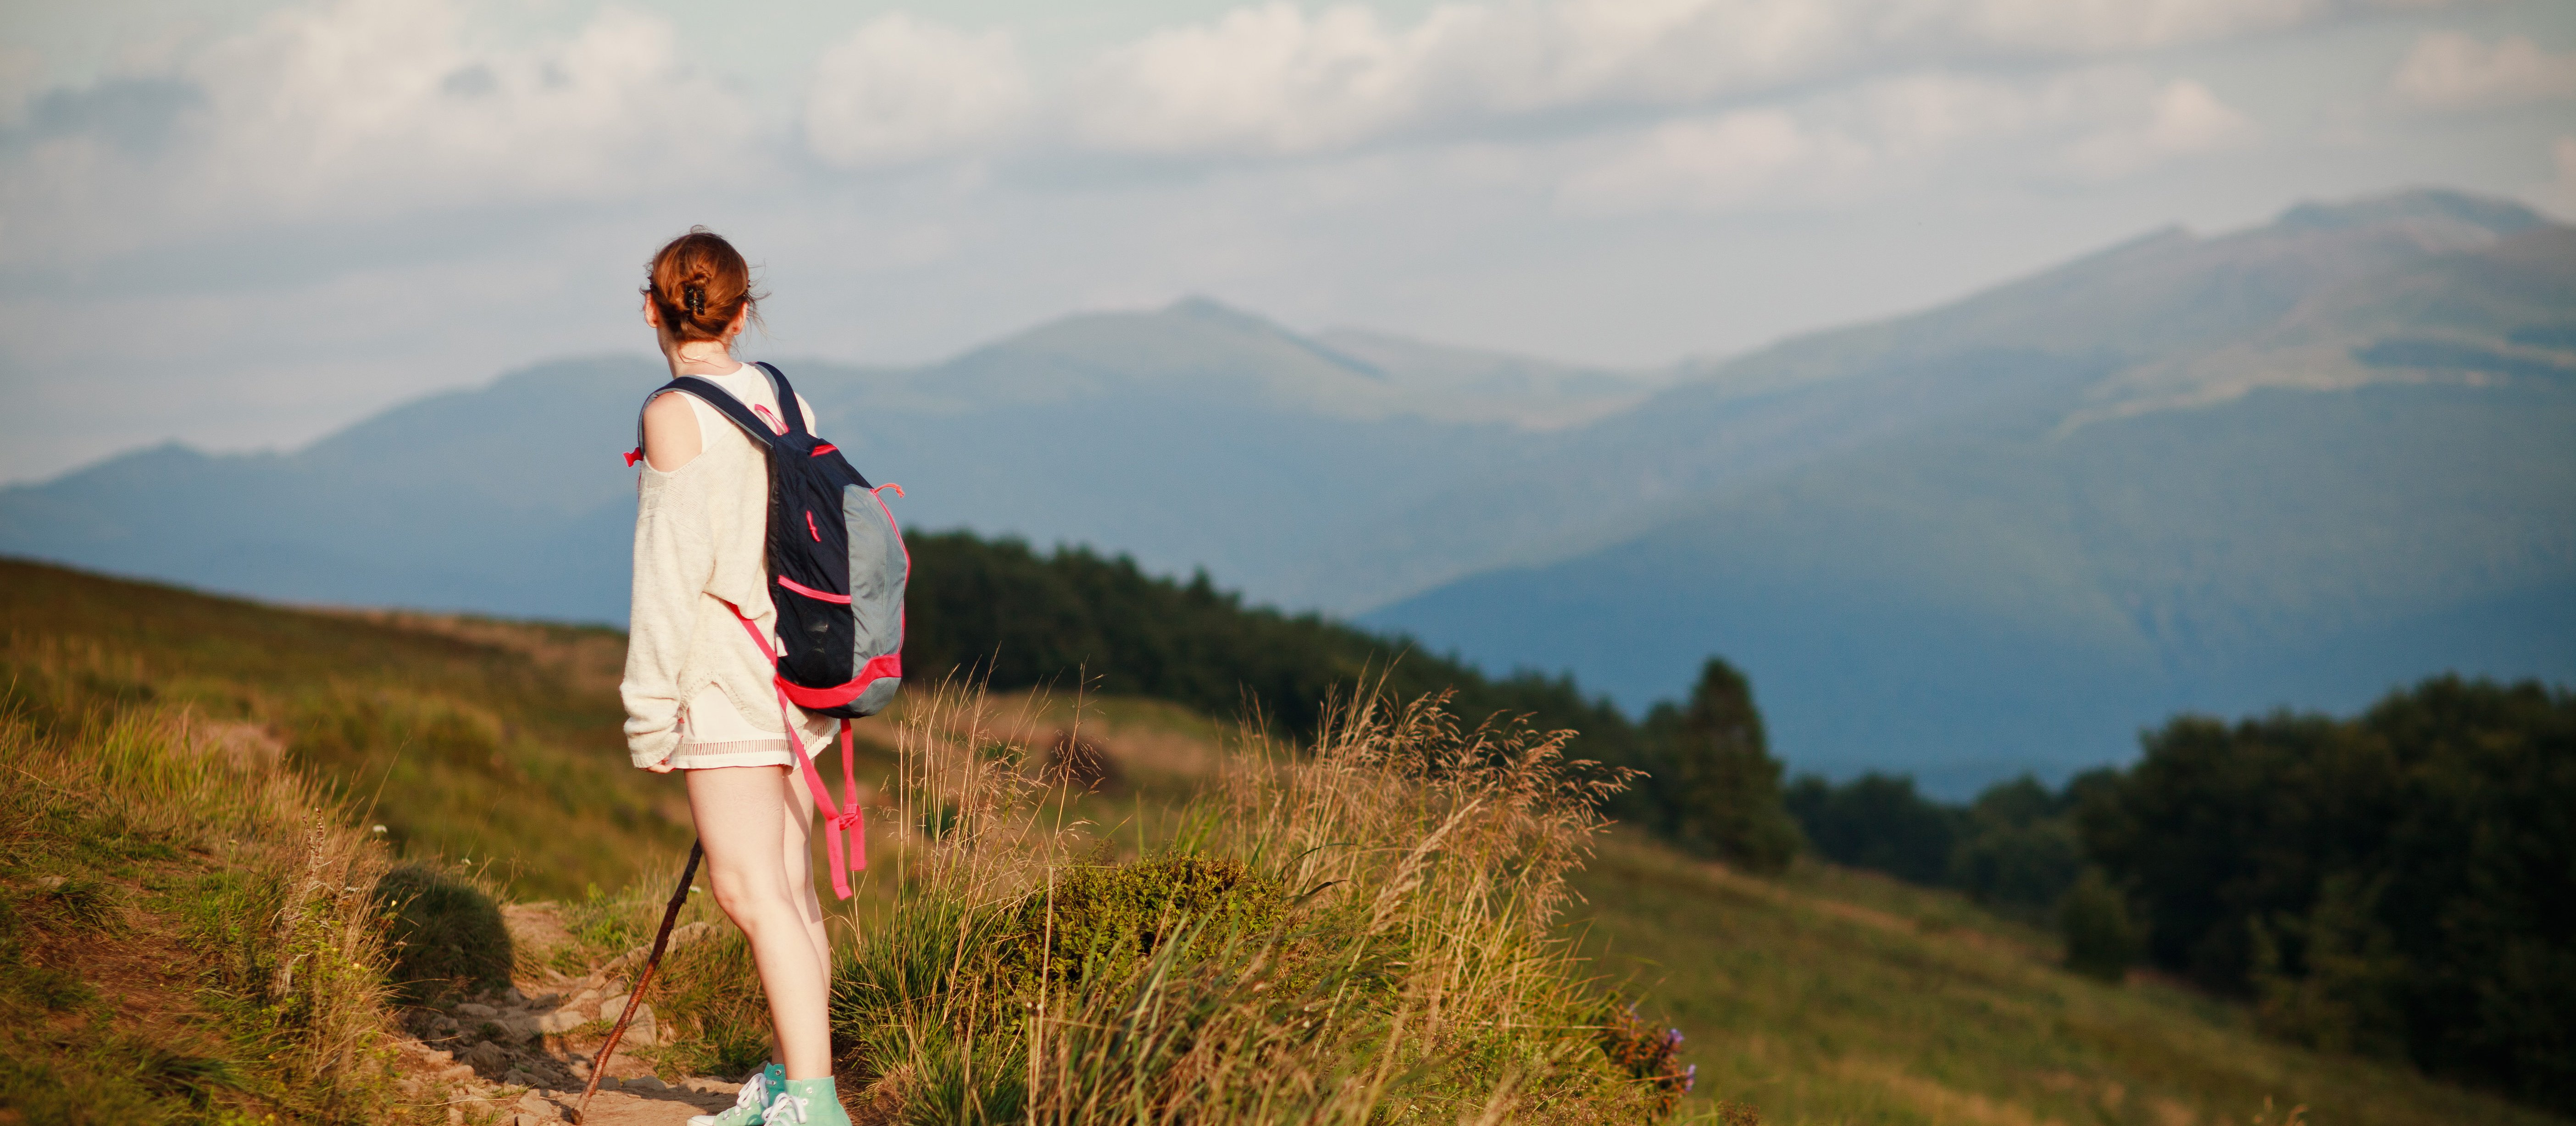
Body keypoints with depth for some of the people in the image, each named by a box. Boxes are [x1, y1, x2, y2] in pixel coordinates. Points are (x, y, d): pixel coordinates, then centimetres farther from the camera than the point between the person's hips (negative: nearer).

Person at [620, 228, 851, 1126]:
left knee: (749, 889, -12)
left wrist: (649, 705, -9)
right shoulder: (786, 403, 11)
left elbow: (674, 565, -13)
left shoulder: (675, 414, -10)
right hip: (799, 672, 8)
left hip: (726, 672, -8)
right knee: (788, 885, 13)